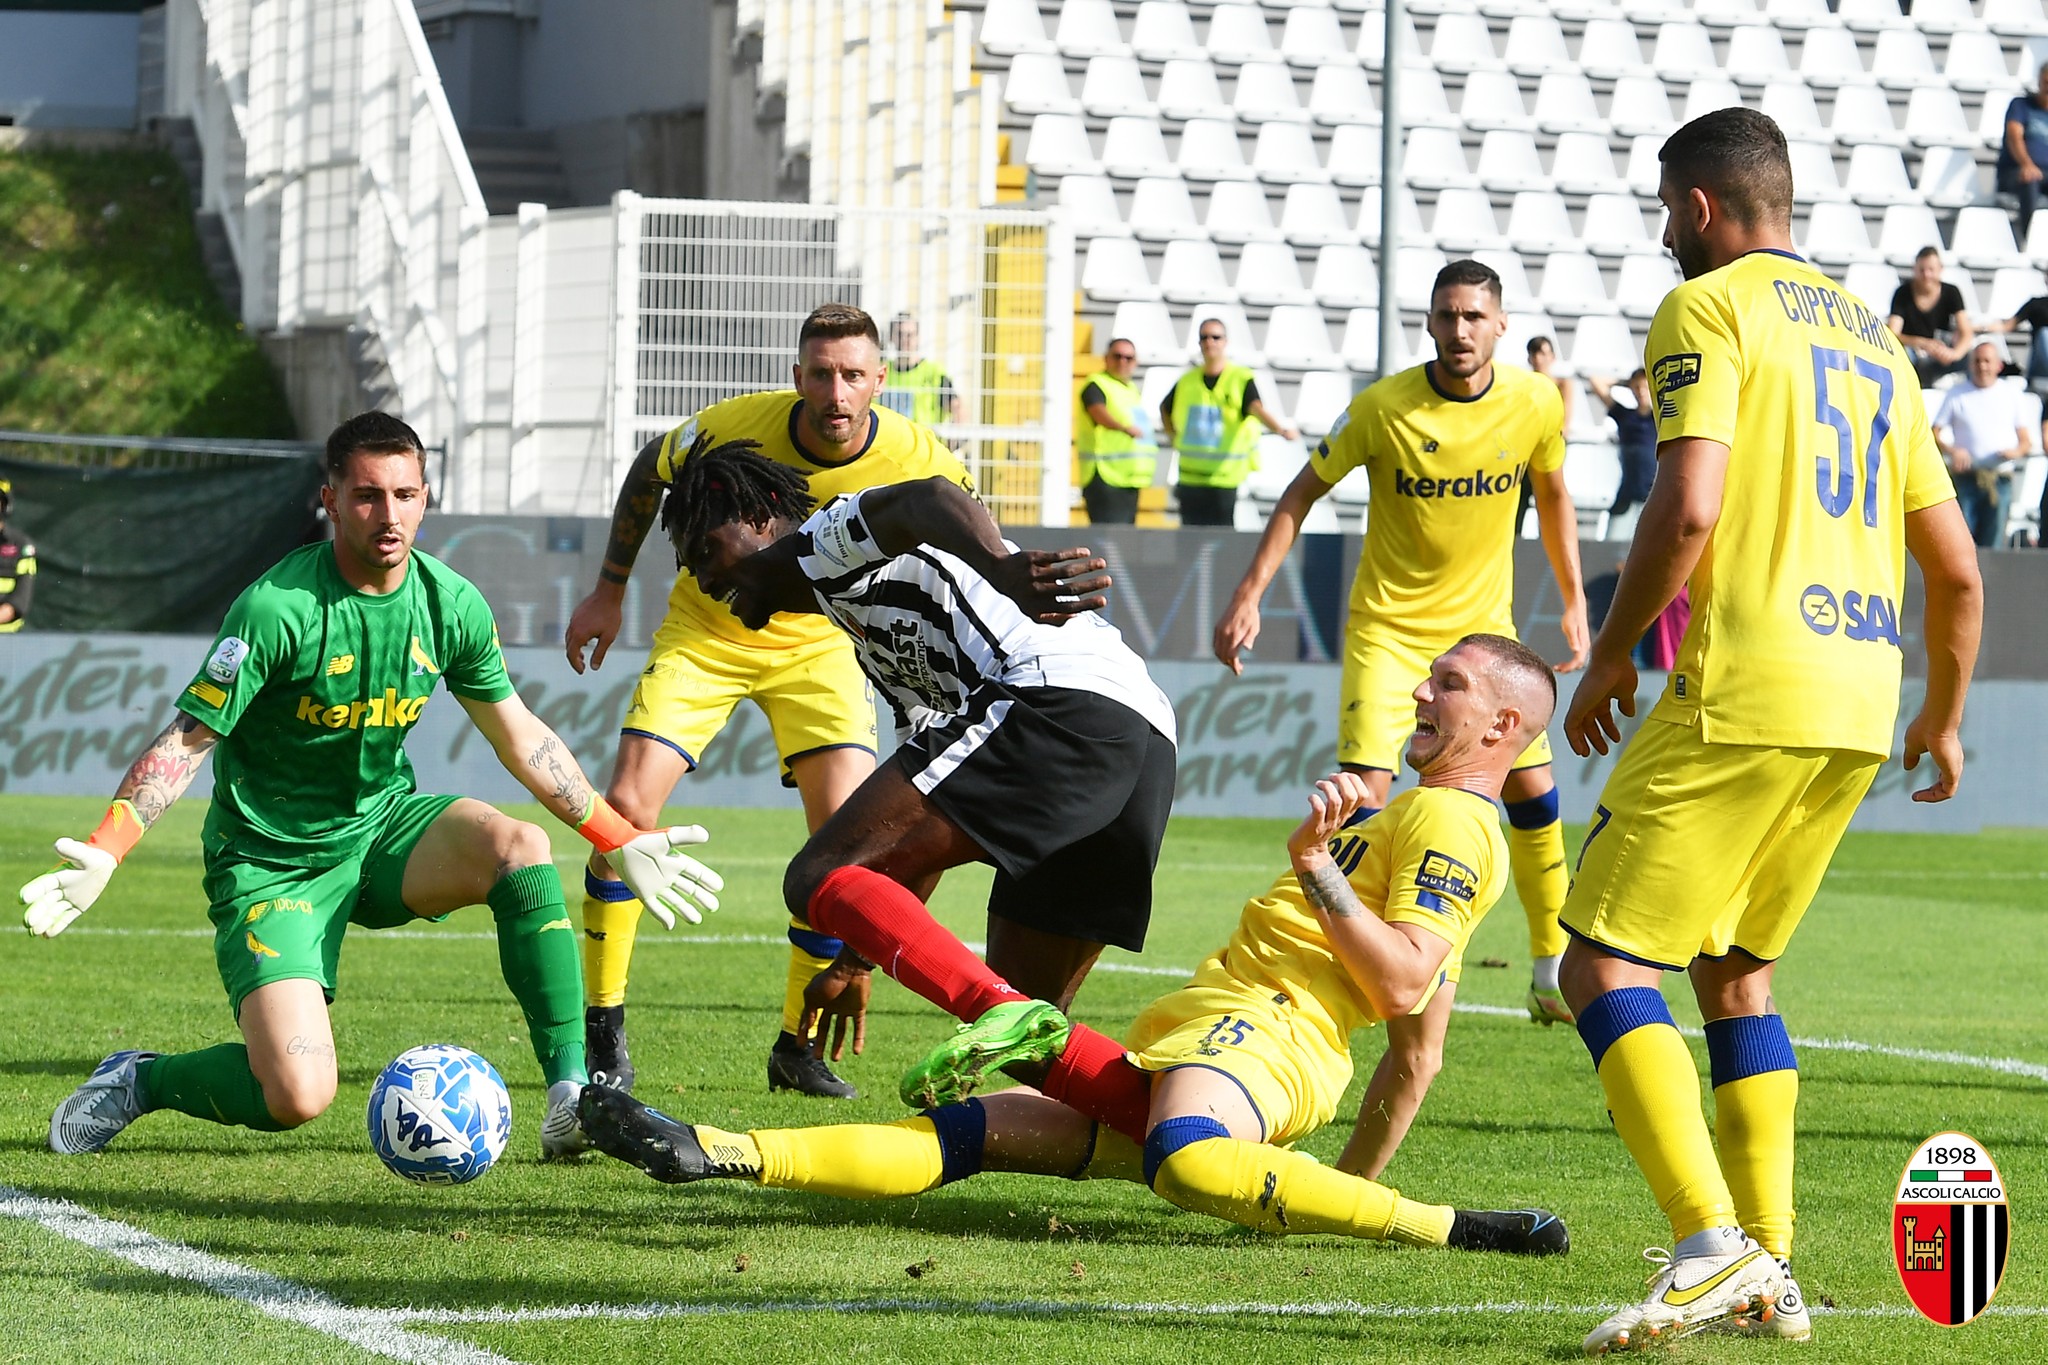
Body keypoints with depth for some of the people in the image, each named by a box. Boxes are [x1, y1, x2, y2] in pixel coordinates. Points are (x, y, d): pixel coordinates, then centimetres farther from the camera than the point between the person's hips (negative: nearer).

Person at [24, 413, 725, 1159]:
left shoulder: (452, 605, -4)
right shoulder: (278, 608, -21)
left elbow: (520, 737, 10)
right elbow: (187, 740, -19)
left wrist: (624, 842, 10)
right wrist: (102, 853, -32)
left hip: (383, 826, 5)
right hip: (272, 863, -5)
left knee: (521, 848, -25)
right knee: (298, 1096, -22)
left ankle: (571, 1100, -20)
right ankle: (140, 1080, 10)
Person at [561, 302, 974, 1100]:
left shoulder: (919, 462, -22)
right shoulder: (731, 429, -24)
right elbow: (649, 473, -1)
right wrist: (610, 589, 4)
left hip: (821, 643, 1)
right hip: (705, 633, -1)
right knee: (627, 806, -15)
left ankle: (798, 1046, 1)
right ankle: (602, 1031, -2)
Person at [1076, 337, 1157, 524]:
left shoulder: (1132, 389, 18)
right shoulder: (1096, 386, -10)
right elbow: (1098, 411, -31)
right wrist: (1124, 428, -48)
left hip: (1130, 480, 9)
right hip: (1105, 480, -9)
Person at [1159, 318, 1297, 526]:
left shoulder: (1241, 379, -6)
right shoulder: (1186, 381, 8)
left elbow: (1257, 408, -23)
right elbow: (1165, 408, 27)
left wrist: (1280, 428, -40)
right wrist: (1173, 436, 14)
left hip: (1224, 476, -4)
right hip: (1190, 476, 4)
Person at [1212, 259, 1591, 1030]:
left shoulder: (1535, 404, -9)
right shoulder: (1382, 408, -16)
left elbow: (1552, 495, 10)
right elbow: (1302, 495, -7)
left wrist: (1574, 604, 11)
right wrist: (1249, 596, -12)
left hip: (1484, 624, 3)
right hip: (1388, 625, -3)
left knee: (1533, 790, 0)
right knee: (1364, 797, -14)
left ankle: (1552, 971, 15)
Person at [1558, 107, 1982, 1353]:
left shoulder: (1709, 308, -2)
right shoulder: (1873, 338, 21)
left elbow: (1687, 506, -17)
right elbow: (1958, 568, 20)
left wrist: (1612, 652, -4)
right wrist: (1943, 719, 33)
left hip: (1744, 691, -8)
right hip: (1859, 709, 8)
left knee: (1607, 965, -6)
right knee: (1734, 965, 21)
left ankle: (1713, 1246, -21)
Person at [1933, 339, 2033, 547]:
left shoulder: (2012, 394, 14)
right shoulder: (1956, 395, 11)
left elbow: (2026, 440, 13)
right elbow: (1935, 434, 7)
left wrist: (2016, 451, -11)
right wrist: (1952, 451, -13)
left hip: (2000, 481, 1)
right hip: (1966, 478, -1)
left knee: (1993, 543, -2)